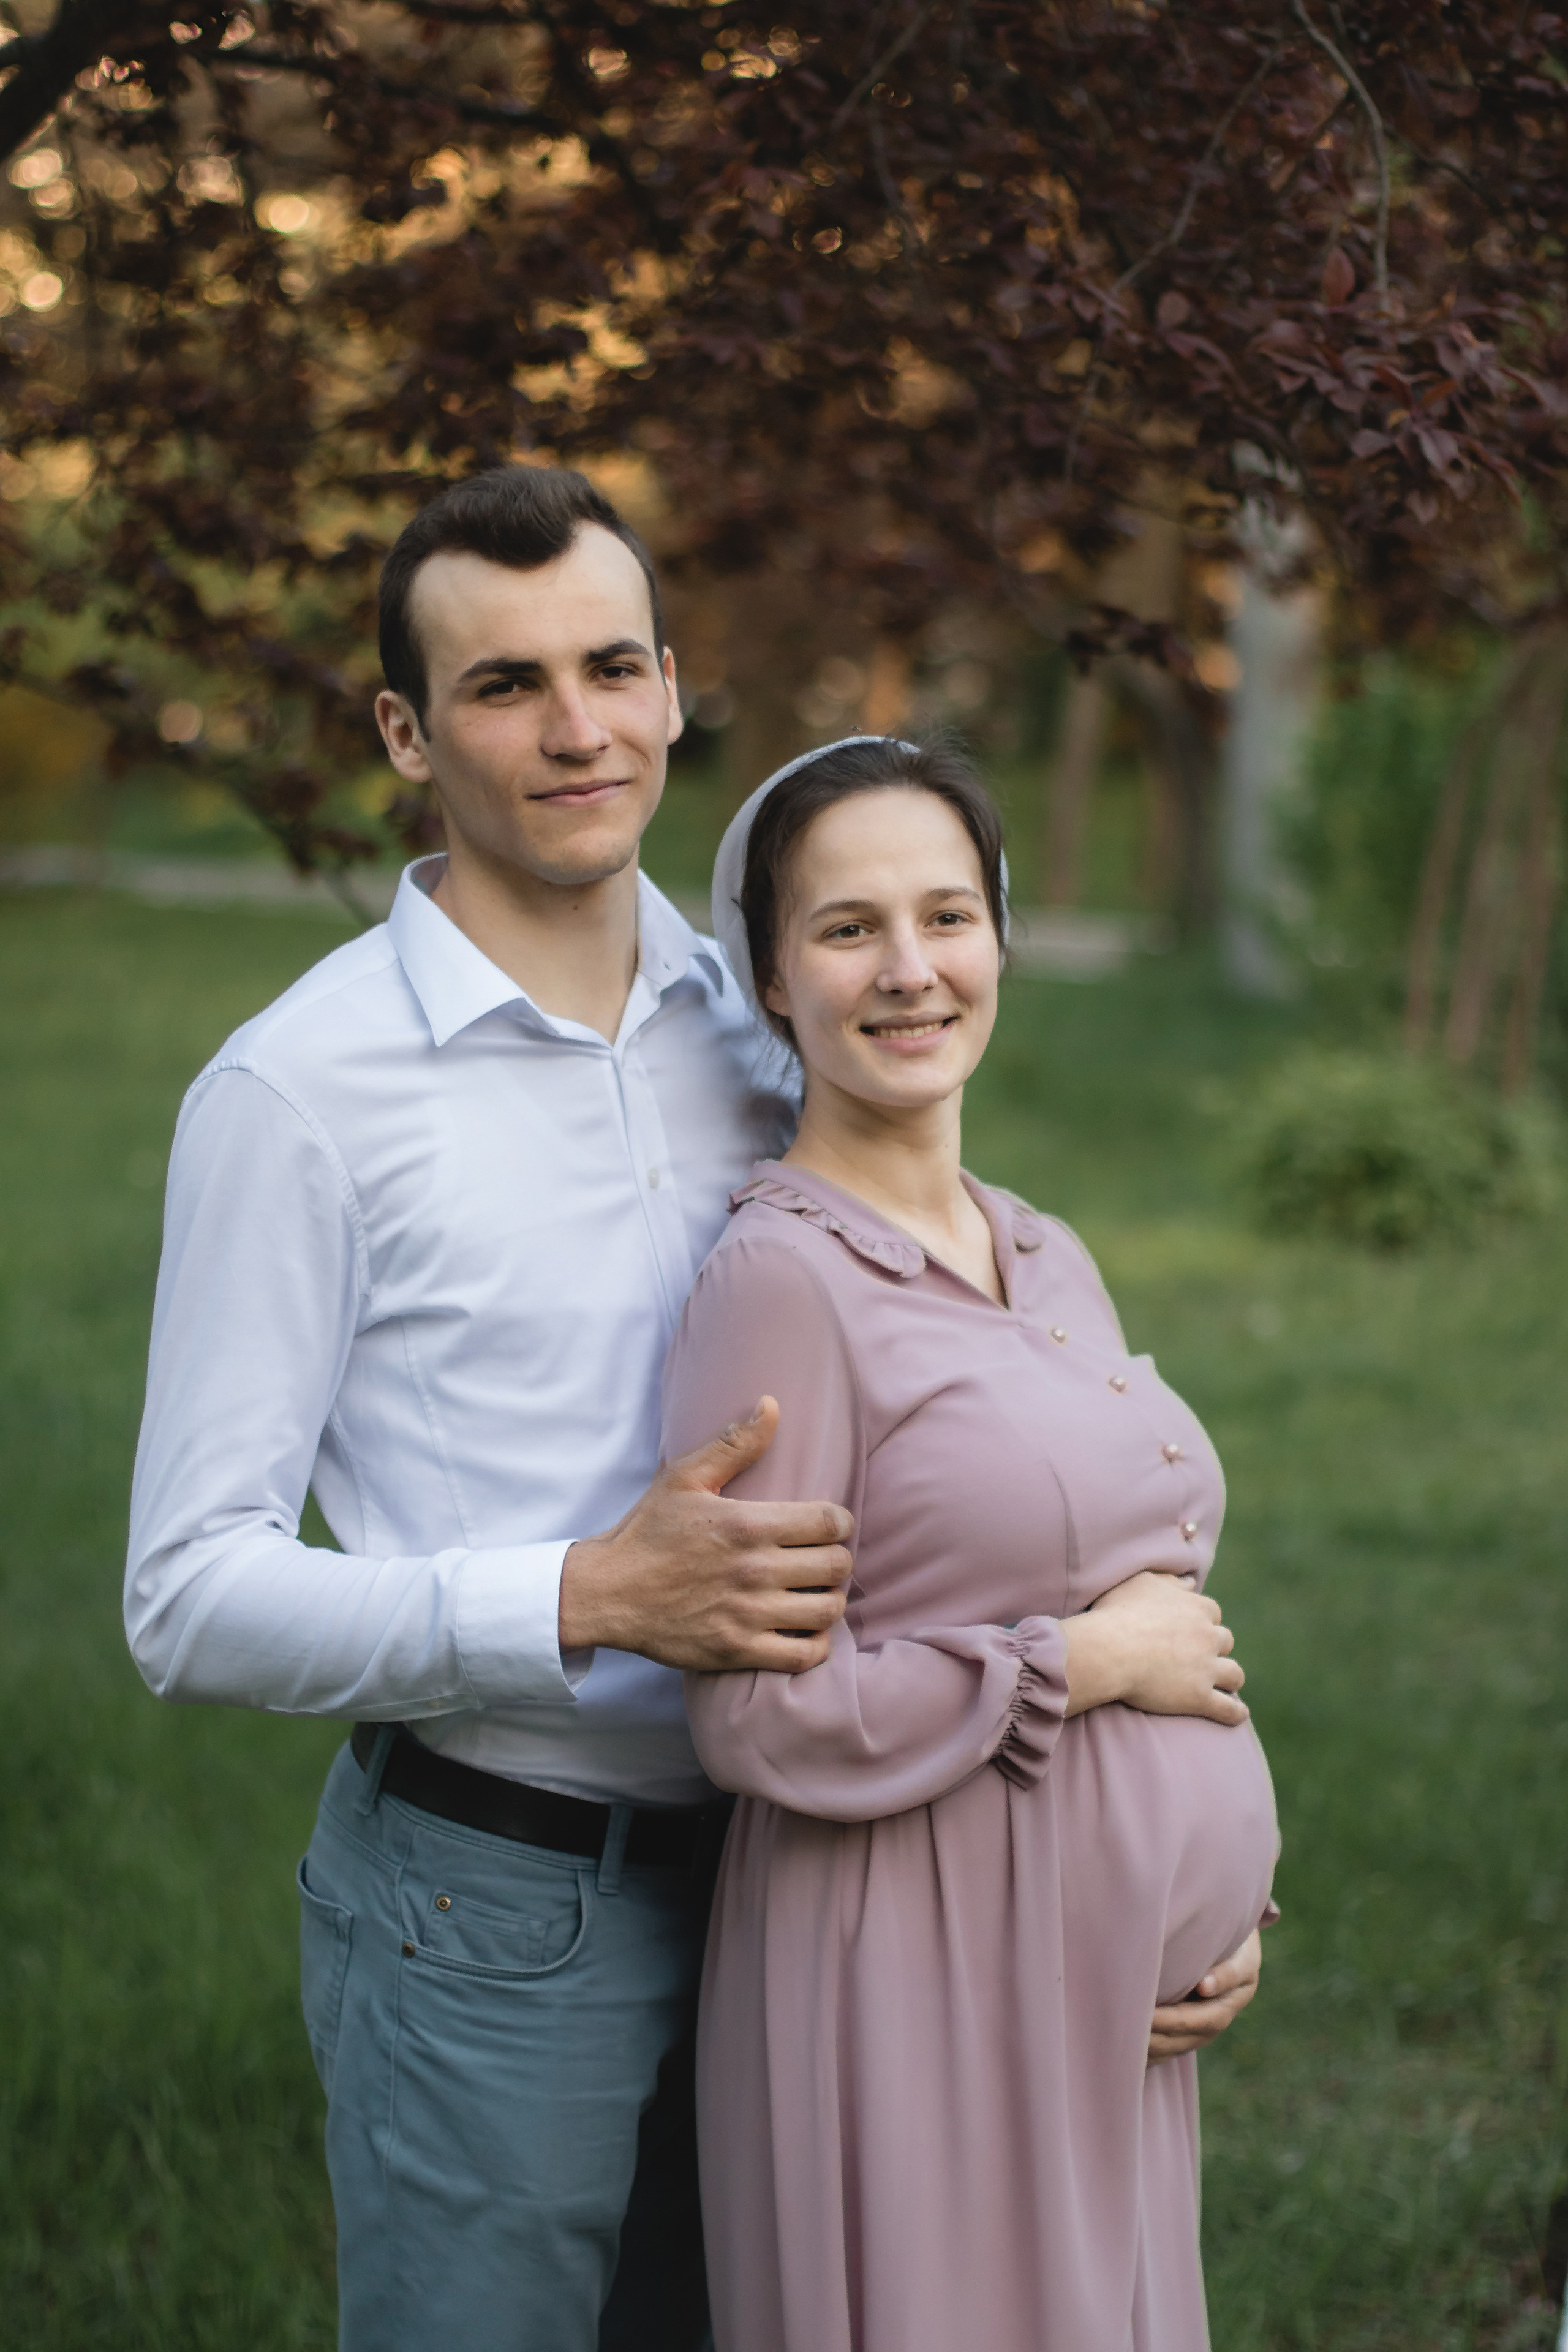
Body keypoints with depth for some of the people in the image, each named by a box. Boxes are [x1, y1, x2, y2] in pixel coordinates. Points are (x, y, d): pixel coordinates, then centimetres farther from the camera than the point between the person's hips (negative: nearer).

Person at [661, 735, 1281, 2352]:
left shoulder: (1050, 1263, 11)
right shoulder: (781, 1279, -13)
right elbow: (758, 1717, -19)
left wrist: (1217, 1896, 7)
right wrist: (1086, 1657, -13)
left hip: (1108, 2001, 8)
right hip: (912, 1994, -7)